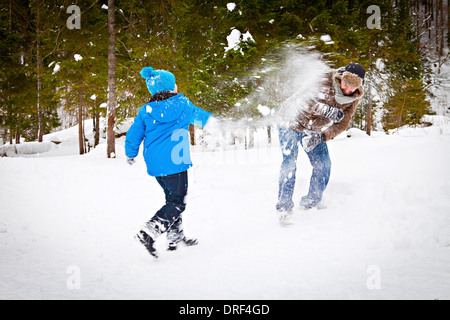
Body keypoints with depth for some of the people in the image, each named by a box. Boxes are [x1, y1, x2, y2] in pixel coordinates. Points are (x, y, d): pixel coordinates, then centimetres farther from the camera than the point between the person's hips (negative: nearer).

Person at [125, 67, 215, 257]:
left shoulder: (146, 111, 6)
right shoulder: (181, 103, -3)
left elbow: (133, 135, 8)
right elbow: (199, 117, 13)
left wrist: (131, 155, 26)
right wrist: (213, 120, 35)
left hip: (154, 164, 6)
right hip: (174, 162, -6)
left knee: (172, 198, 22)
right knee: (177, 203, -2)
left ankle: (175, 237, 25)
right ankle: (148, 233, -19)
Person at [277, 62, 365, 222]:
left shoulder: (354, 99, -9)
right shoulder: (324, 79, -24)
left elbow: (342, 125, -11)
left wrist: (320, 137, -29)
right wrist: (327, 110, -43)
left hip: (315, 130, 5)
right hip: (292, 122, -5)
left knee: (323, 165, -4)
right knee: (290, 161, -16)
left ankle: (311, 203, 14)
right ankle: (284, 205, -9)